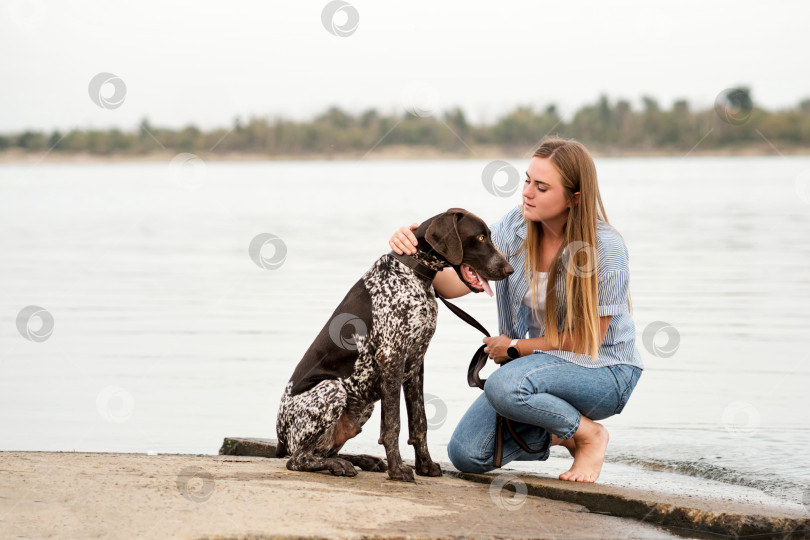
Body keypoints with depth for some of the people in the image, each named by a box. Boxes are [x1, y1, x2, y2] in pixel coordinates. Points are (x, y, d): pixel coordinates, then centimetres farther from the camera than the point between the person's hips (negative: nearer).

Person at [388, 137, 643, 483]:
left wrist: (515, 348, -9)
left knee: (503, 385, -34)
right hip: (544, 362, 6)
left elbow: (588, 337, -17)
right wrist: (417, 253, -28)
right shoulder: (516, 226, -7)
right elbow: (455, 283, -9)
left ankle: (589, 434, -8)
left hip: (604, 372, -6)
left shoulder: (605, 248, -22)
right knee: (466, 454, -9)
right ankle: (558, 434, 16)